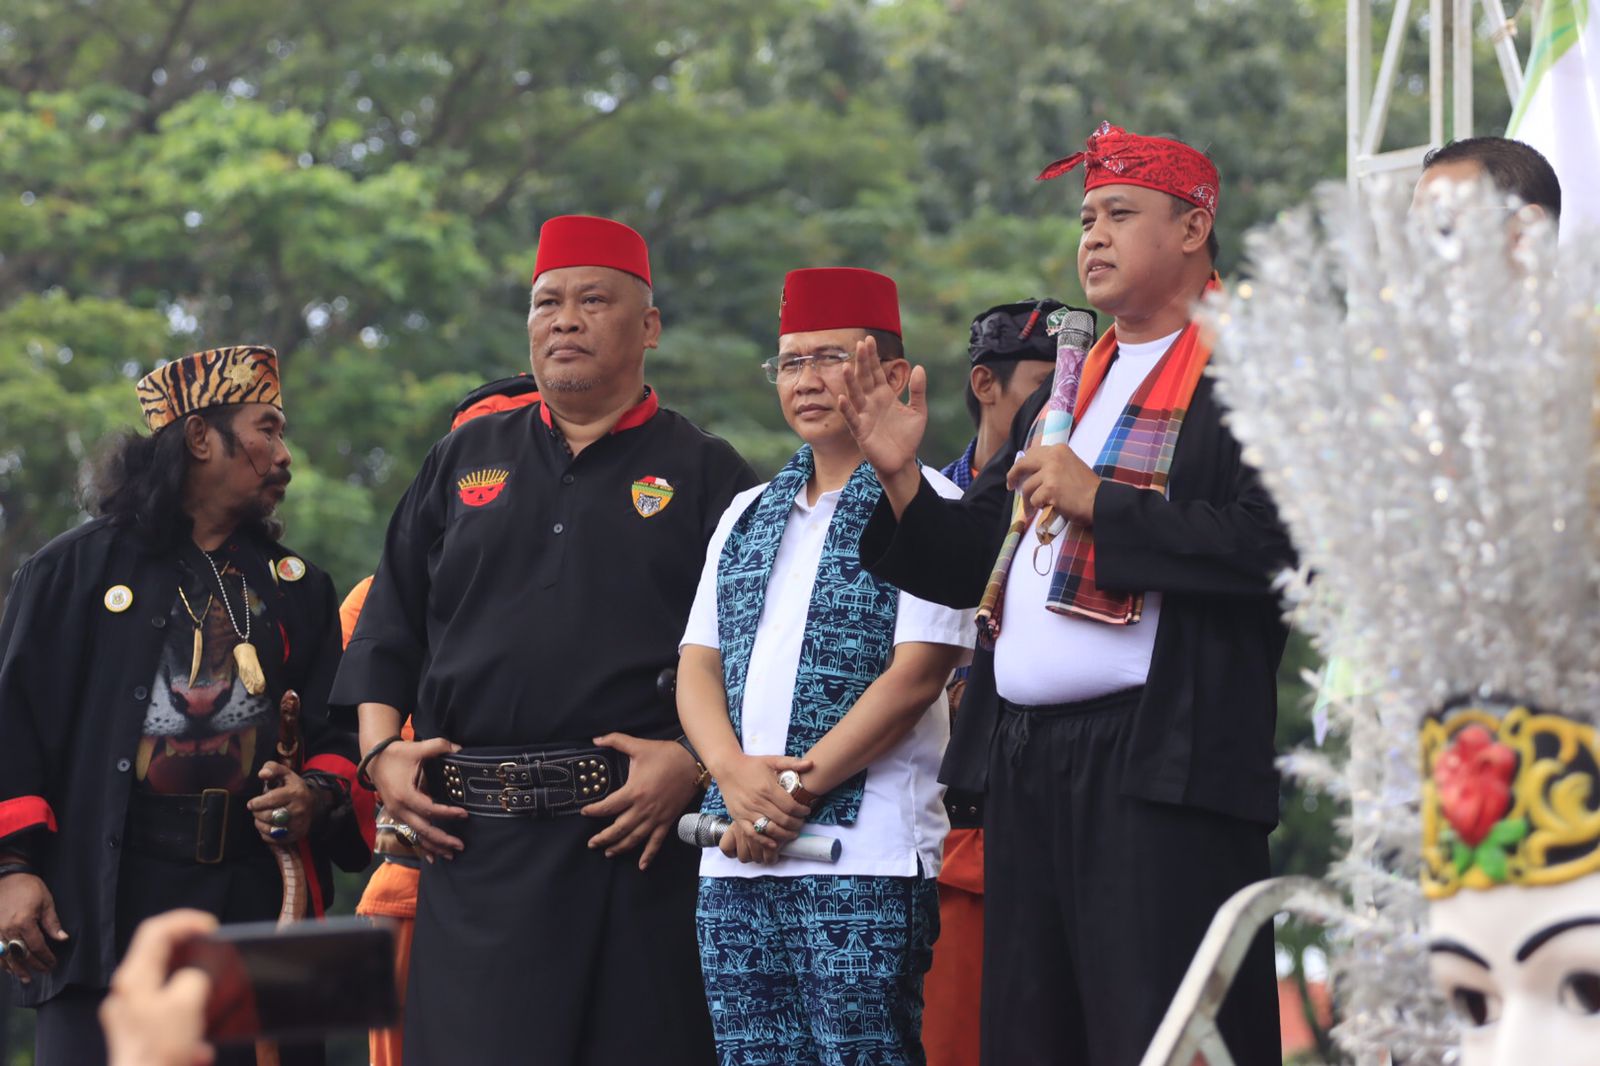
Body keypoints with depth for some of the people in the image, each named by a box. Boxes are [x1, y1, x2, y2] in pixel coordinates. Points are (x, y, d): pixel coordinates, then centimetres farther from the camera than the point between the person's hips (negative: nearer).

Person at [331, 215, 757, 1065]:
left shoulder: (703, 475, 7)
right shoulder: (464, 461, 18)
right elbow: (389, 628, 19)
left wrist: (696, 764, -14)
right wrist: (382, 751, 5)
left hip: (635, 837, -3)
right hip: (472, 844, 3)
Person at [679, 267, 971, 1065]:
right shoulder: (748, 515, 20)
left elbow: (917, 672, -9)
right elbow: (699, 662, 14)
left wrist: (797, 791, -12)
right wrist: (735, 774, -7)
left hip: (864, 855, -6)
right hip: (735, 858, 6)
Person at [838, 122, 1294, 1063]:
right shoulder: (1066, 389, 23)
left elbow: (1273, 544, -17)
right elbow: (972, 566, 22)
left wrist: (1101, 504, -15)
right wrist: (902, 477, 4)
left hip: (1158, 765, -8)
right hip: (1024, 764, 8)